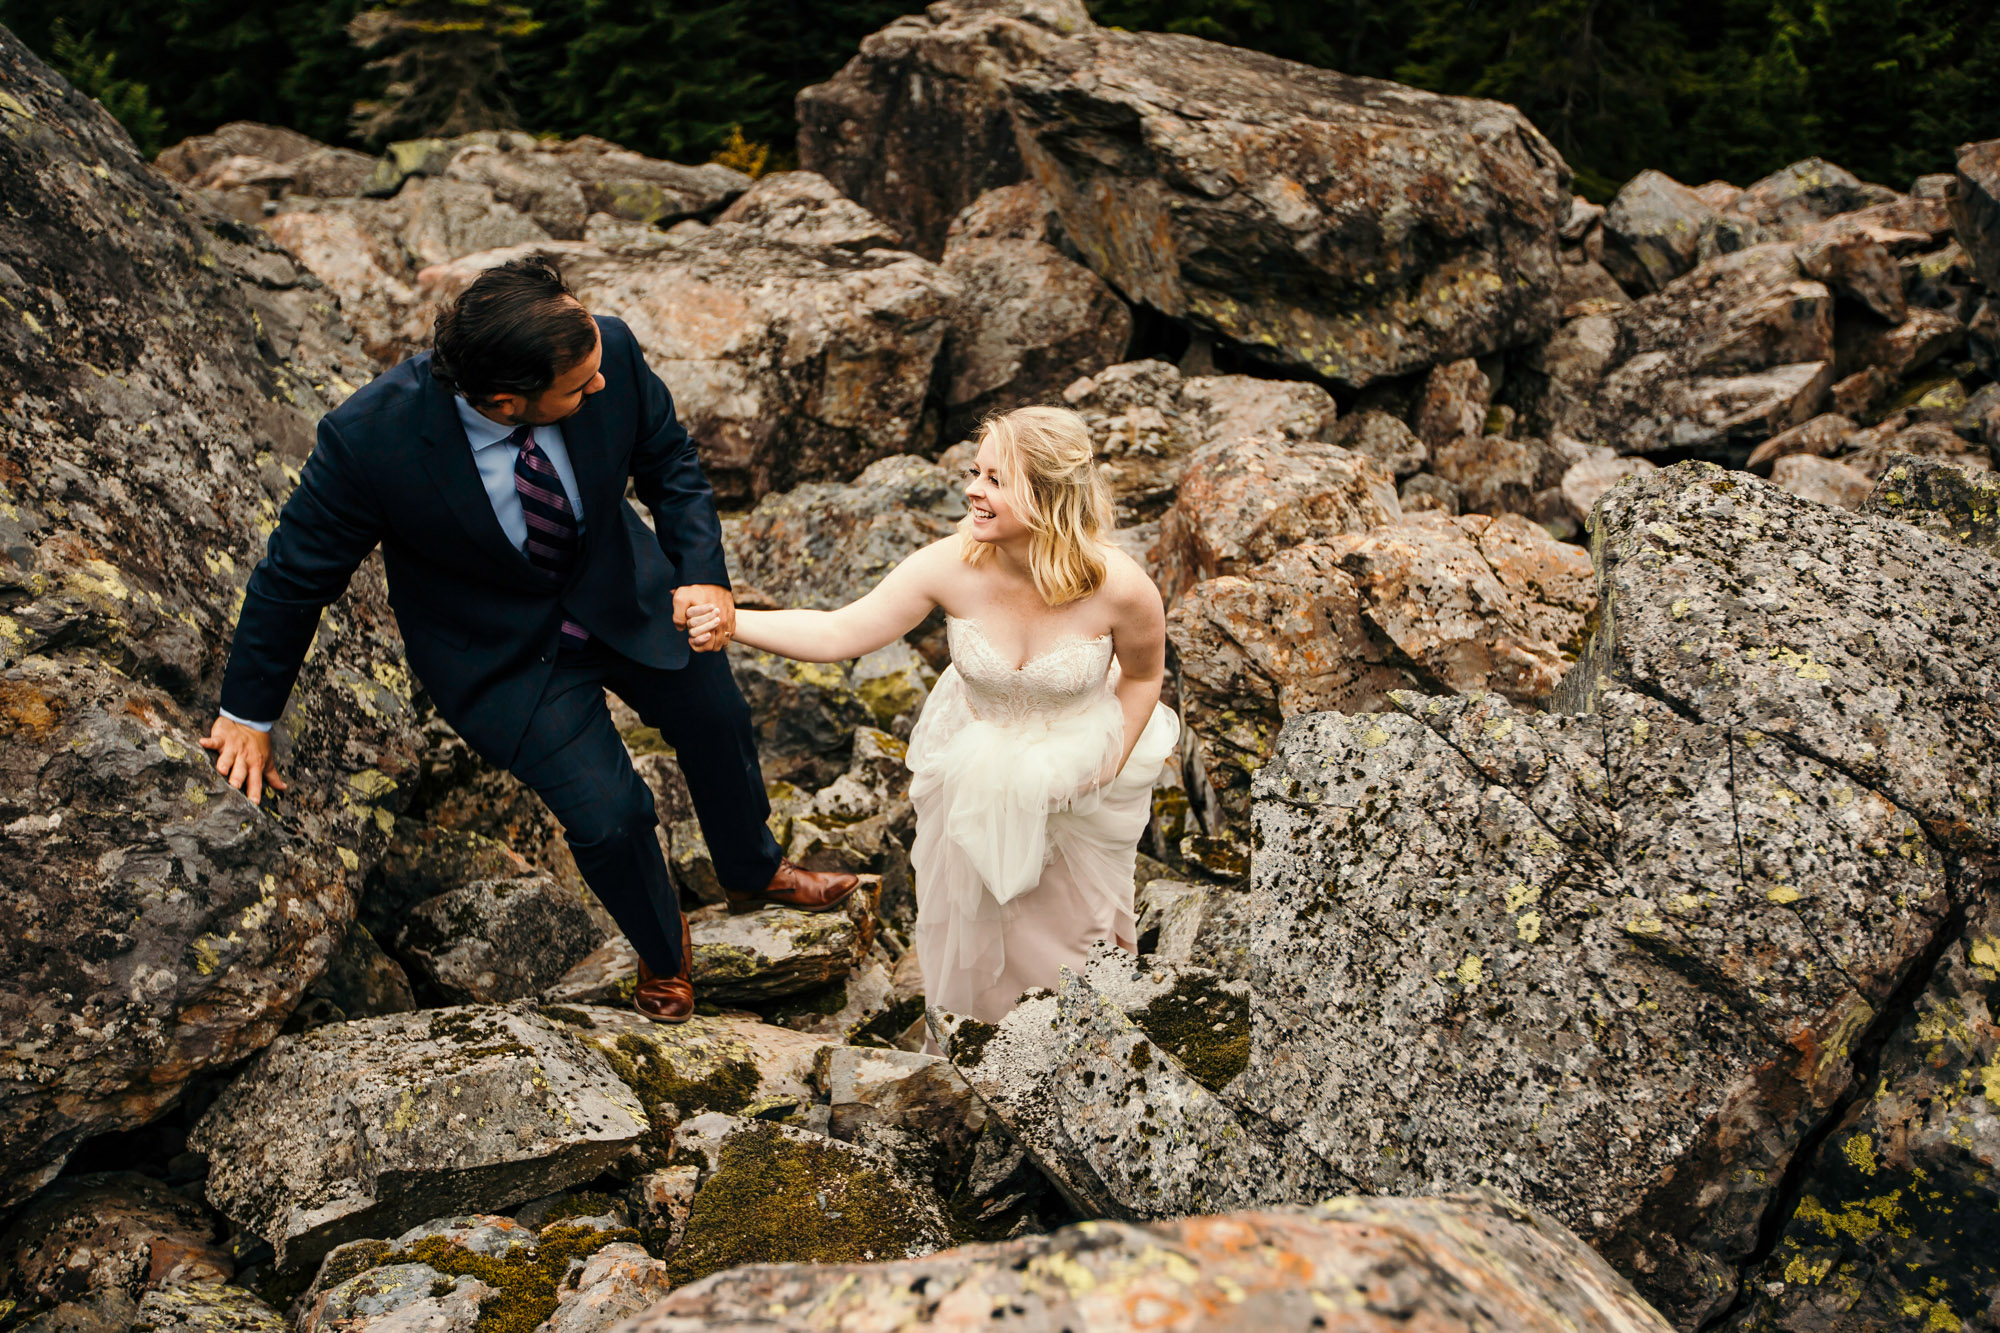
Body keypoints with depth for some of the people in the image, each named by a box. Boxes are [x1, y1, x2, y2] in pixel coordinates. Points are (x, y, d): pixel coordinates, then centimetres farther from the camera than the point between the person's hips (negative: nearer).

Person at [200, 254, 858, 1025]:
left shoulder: (609, 352, -29)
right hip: (500, 645, -4)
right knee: (609, 813, -9)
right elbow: (296, 574, -18)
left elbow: (670, 463, -7)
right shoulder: (369, 439, -36)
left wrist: (706, 577, -22)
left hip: (618, 583, 4)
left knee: (717, 721, 20)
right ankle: (660, 947, 28)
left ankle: (754, 873, 55)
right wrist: (248, 715, -5)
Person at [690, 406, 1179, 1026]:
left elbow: (1143, 673, -10)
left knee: (1076, 905, 25)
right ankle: (982, 1010, 61)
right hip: (977, 762, 1)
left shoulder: (1121, 586, -32)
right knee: (971, 899, 25)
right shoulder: (953, 566, -30)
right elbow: (839, 632, -26)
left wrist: (1111, 767, -10)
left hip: (1080, 769, -1)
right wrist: (733, 622, -38)